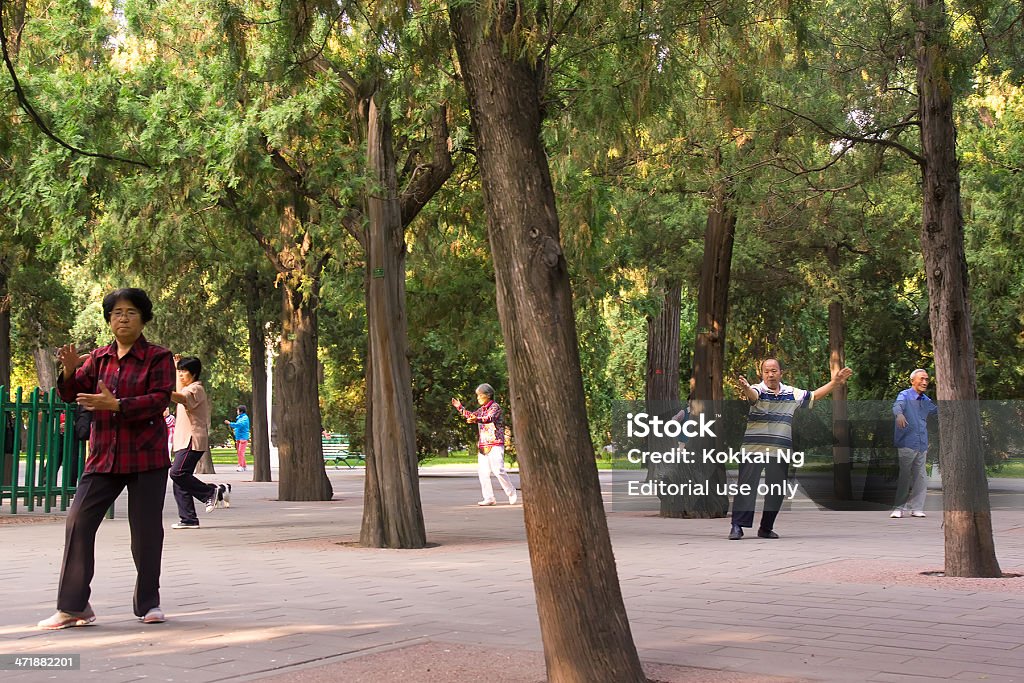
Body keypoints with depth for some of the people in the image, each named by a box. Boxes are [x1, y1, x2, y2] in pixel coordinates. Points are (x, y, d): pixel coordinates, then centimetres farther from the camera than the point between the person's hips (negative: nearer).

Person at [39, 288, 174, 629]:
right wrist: (69, 371, -14)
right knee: (78, 521, -7)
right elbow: (71, 395, 7)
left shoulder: (158, 357, -2)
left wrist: (116, 404, -24)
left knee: (146, 529, 3)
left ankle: (149, 604, 19)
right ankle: (73, 607, -1)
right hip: (104, 456, 3)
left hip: (146, 456, -3)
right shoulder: (98, 358, 11)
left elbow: (159, 399, -13)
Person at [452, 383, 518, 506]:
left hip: (495, 445, -8)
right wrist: (460, 407, 24)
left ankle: (512, 494, 3)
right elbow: (471, 415, 34)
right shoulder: (481, 410, 19)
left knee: (498, 470, -12)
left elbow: (489, 418, -25)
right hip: (482, 445, 8)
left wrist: (476, 419, -44)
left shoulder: (495, 407, -6)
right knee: (483, 472, 0)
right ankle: (489, 498, 2)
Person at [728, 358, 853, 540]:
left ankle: (766, 528, 19)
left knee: (776, 491, 7)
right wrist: (745, 388, -53)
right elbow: (752, 395, -29)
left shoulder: (792, 393, 12)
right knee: (747, 486, -8)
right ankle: (737, 526, -7)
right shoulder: (758, 390, -5)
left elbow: (814, 395, 23)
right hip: (754, 448, -5)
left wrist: (834, 383, 18)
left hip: (781, 451, 5)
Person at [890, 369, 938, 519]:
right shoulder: (905, 395, -6)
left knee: (920, 477, 7)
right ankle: (899, 508, 0)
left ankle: (916, 508, 14)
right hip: (906, 444, -7)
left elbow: (936, 410, 37)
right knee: (904, 477, -6)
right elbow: (897, 406, -29)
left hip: (922, 445, 7)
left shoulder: (925, 400, 16)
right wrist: (899, 414, -51)